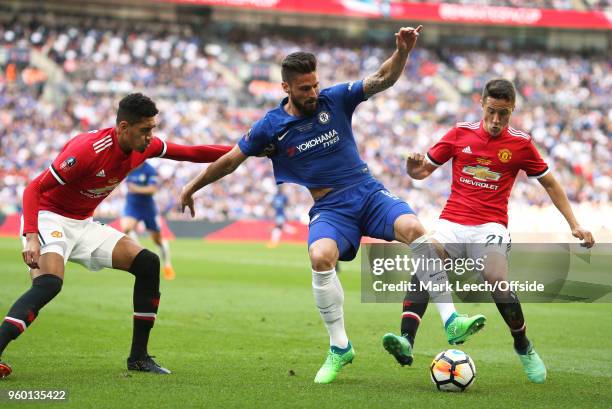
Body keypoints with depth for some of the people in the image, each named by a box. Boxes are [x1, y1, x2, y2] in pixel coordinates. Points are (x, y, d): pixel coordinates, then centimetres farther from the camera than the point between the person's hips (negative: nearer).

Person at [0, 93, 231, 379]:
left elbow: (190, 153, 9)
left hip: (83, 224, 8)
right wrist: (31, 237, -38)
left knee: (148, 264, -1)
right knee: (49, 283, -34)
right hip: (49, 218, -8)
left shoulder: (144, 146, -5)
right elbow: (33, 189, -26)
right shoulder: (88, 150, -28)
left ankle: (138, 357, 5)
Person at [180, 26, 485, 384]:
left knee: (414, 229, -29)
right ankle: (340, 348, -15)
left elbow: (382, 80, -6)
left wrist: (402, 52, -26)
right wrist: (193, 187, 19)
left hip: (368, 192, 1)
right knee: (321, 257, -33)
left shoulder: (335, 99, 1)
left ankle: (451, 321, -28)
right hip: (329, 208, -1)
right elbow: (231, 160, 12)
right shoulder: (271, 126, 0)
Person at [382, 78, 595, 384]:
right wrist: (415, 168, -11)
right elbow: (424, 169, 13)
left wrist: (575, 226, 8)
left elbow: (550, 184, 13)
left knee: (496, 279, -27)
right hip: (451, 222, 2)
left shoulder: (521, 143, 2)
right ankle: (406, 341, -37)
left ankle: (524, 348, -2)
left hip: (490, 226, -2)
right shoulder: (461, 133, 6)